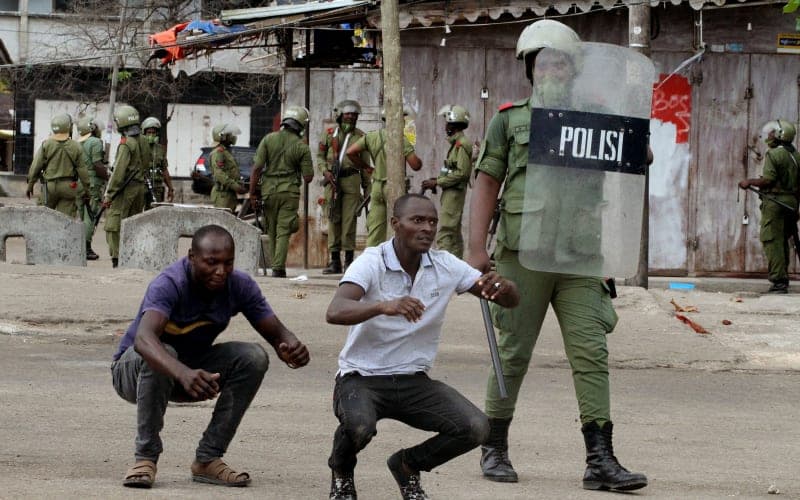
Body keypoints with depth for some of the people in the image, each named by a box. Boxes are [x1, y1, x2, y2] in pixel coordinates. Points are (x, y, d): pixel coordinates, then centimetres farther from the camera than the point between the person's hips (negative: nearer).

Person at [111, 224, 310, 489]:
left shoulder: (239, 285, -15)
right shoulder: (169, 284, -32)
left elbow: (276, 333, -12)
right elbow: (143, 338, -50)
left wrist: (291, 348, -39)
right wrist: (183, 373, -69)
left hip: (191, 368, 5)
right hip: (132, 369, -5)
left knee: (254, 357, -17)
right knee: (159, 356, -39)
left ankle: (208, 459, -12)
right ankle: (145, 458, -23)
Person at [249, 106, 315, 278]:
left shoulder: (268, 139, -1)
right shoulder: (302, 147, -3)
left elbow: (257, 167, -5)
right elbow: (308, 176, -3)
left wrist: (252, 192, 0)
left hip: (269, 190, 2)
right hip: (290, 192, -2)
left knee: (272, 232, 14)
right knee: (283, 232, -3)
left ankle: (276, 266, 20)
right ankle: (278, 268, -14)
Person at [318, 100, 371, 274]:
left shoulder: (360, 136, 9)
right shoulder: (329, 134, 10)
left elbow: (365, 164, 12)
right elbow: (320, 156, 13)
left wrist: (367, 187, 9)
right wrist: (325, 171, -5)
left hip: (351, 179, -1)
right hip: (332, 180, 1)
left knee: (349, 219, -6)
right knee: (333, 220, 2)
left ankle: (349, 259, -1)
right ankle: (335, 261, 5)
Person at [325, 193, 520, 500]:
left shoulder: (445, 266, -1)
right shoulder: (372, 263, -15)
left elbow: (511, 300, 1)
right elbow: (335, 312, -33)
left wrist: (501, 287, -25)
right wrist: (384, 306, -51)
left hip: (413, 382, 4)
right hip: (361, 378, -4)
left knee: (474, 428, -18)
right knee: (359, 427, -36)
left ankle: (408, 465, 12)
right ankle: (341, 473, 2)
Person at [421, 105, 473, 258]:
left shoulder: (462, 144, -15)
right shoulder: (457, 142, 16)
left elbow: (461, 173, -21)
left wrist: (437, 182, -17)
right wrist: (437, 179, 9)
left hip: (454, 192, -11)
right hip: (451, 192, 11)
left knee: (445, 233, -15)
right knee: (454, 232, 14)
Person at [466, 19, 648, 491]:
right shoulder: (510, 120, 6)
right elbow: (486, 184, 4)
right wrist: (477, 249, -3)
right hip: (523, 254, -2)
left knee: (592, 355, -6)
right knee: (514, 354, 3)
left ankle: (600, 460, -8)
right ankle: (495, 449, 18)